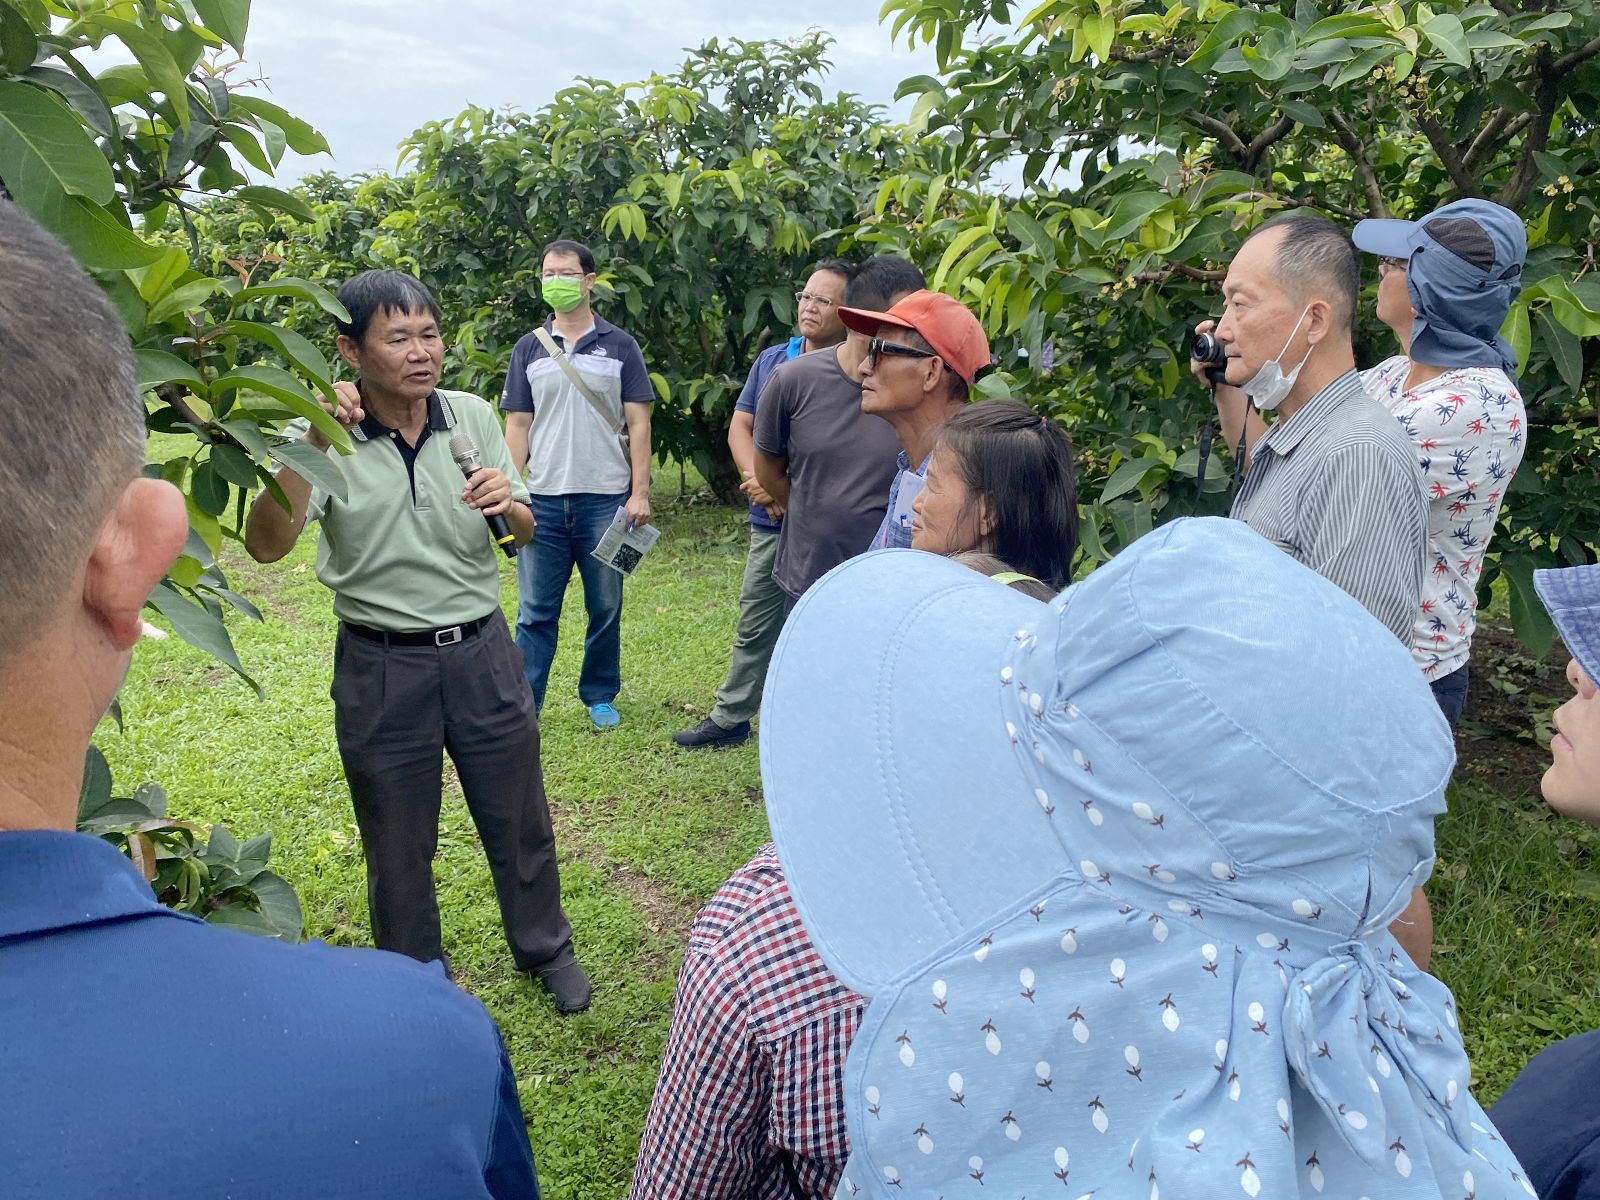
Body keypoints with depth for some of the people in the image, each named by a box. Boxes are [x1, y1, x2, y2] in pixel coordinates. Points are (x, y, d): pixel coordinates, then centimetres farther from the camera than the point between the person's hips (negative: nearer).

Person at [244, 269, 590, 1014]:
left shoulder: (473, 417, -3)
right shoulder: (325, 436, -10)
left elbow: (525, 534, 5)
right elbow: (266, 545, -22)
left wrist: (508, 504, -18)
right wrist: (314, 443, -31)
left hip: (480, 650, 2)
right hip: (381, 666, -2)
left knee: (519, 820, 16)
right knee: (398, 845, 16)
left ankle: (544, 949, 41)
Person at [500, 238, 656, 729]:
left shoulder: (619, 346, 4)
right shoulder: (529, 348, 9)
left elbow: (638, 424, 2)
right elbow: (517, 425, 8)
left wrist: (640, 492, -5)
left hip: (606, 498, -1)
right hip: (543, 499, 1)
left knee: (605, 607, 8)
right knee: (535, 610, 4)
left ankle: (600, 696, 24)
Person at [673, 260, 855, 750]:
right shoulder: (771, 359, 10)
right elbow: (740, 427, 9)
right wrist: (760, 483, -8)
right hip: (770, 522, 6)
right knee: (754, 627, 16)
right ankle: (730, 718, 30)